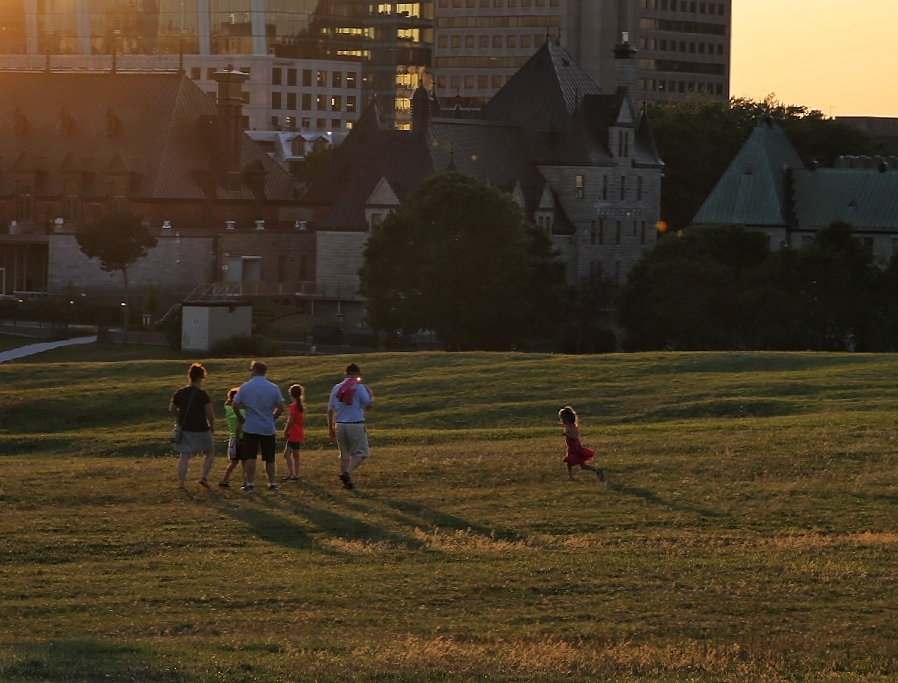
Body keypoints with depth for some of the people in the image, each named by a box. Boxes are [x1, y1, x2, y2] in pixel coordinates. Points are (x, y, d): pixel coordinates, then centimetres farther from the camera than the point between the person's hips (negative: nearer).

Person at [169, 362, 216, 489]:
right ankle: (204, 477, 5)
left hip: (184, 429, 4)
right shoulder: (202, 395, -13)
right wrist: (212, 426, 4)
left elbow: (172, 409, 10)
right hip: (200, 430, -4)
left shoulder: (180, 393, 1)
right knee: (210, 452, 16)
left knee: (184, 456, 8)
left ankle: (181, 482, 2)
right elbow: (209, 414, -13)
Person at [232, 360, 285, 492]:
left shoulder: (245, 387, -5)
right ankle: (272, 483, 15)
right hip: (268, 428, 2)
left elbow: (235, 405, -3)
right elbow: (280, 408, -1)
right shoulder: (273, 388, -1)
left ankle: (249, 484, -2)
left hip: (250, 427, -2)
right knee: (269, 458, 11)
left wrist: (241, 418, 14)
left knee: (250, 457, 1)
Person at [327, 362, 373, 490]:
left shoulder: (336, 388, 8)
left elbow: (330, 410, 9)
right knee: (360, 452, 1)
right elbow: (368, 405, -6)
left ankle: (347, 480, 13)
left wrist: (331, 429, 17)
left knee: (344, 454, 14)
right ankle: (347, 472, -21)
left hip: (340, 425, 5)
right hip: (355, 425, -5)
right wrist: (370, 395, 14)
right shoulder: (359, 387, -7)